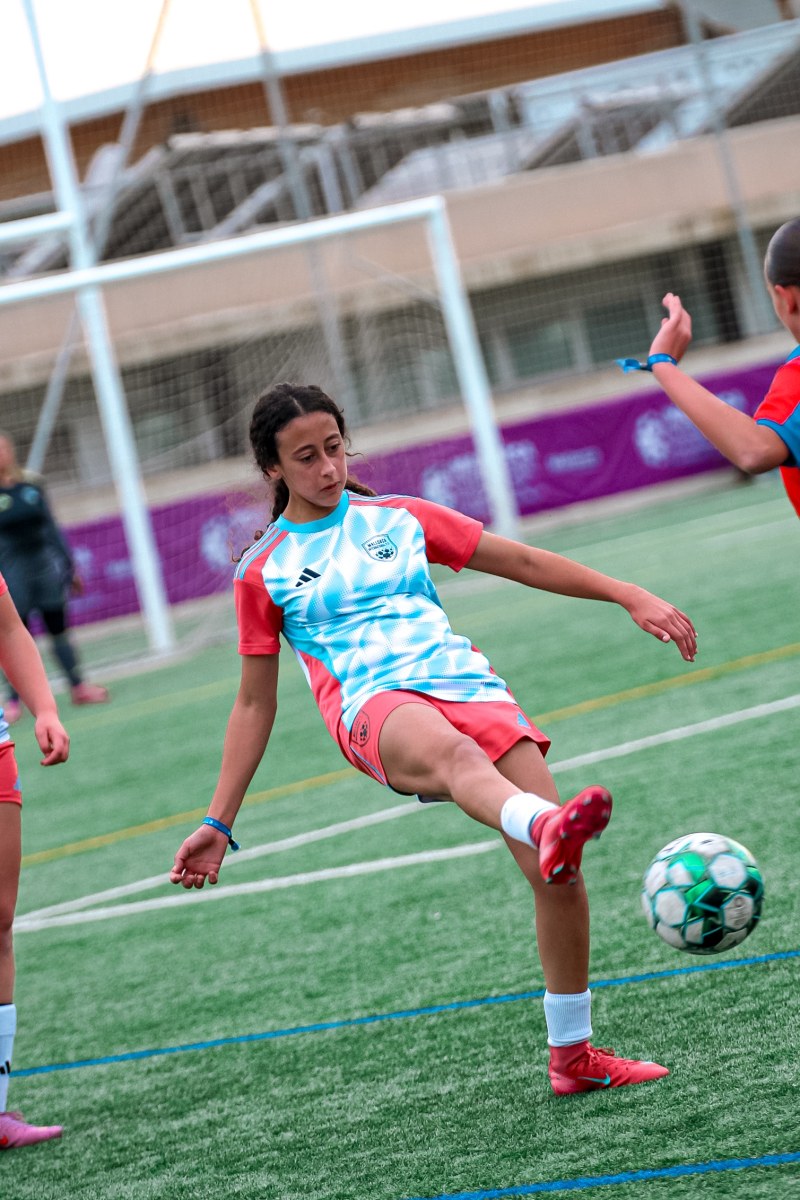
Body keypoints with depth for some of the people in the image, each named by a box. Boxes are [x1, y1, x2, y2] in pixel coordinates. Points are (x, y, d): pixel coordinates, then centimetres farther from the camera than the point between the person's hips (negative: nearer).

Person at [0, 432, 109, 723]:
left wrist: (69, 566, 13)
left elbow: (51, 528, 11)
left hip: (44, 564, 3)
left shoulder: (31, 488, 4)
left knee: (58, 628, 9)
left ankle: (78, 687, 19)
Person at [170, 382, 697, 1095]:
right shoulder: (264, 573, 16)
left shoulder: (400, 518, 21)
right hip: (373, 707, -4)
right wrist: (219, 823, 15)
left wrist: (631, 596, 15)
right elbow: (255, 703, 19)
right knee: (453, 751, -42)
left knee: (558, 872, -14)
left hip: (467, 684, 4)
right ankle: (546, 826, -78)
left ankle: (572, 1055, 2)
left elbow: (523, 562, 22)